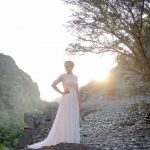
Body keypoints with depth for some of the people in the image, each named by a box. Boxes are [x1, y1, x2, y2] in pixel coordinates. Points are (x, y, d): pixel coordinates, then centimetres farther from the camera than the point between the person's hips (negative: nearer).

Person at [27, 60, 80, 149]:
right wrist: (62, 93, -11)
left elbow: (77, 91, 15)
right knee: (63, 120, -5)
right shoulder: (62, 76, -4)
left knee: (73, 121, 7)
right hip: (66, 100, -6)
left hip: (74, 101, 6)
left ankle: (72, 140, 16)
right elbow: (53, 85, -13)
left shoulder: (76, 77, 14)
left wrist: (79, 103, 11)